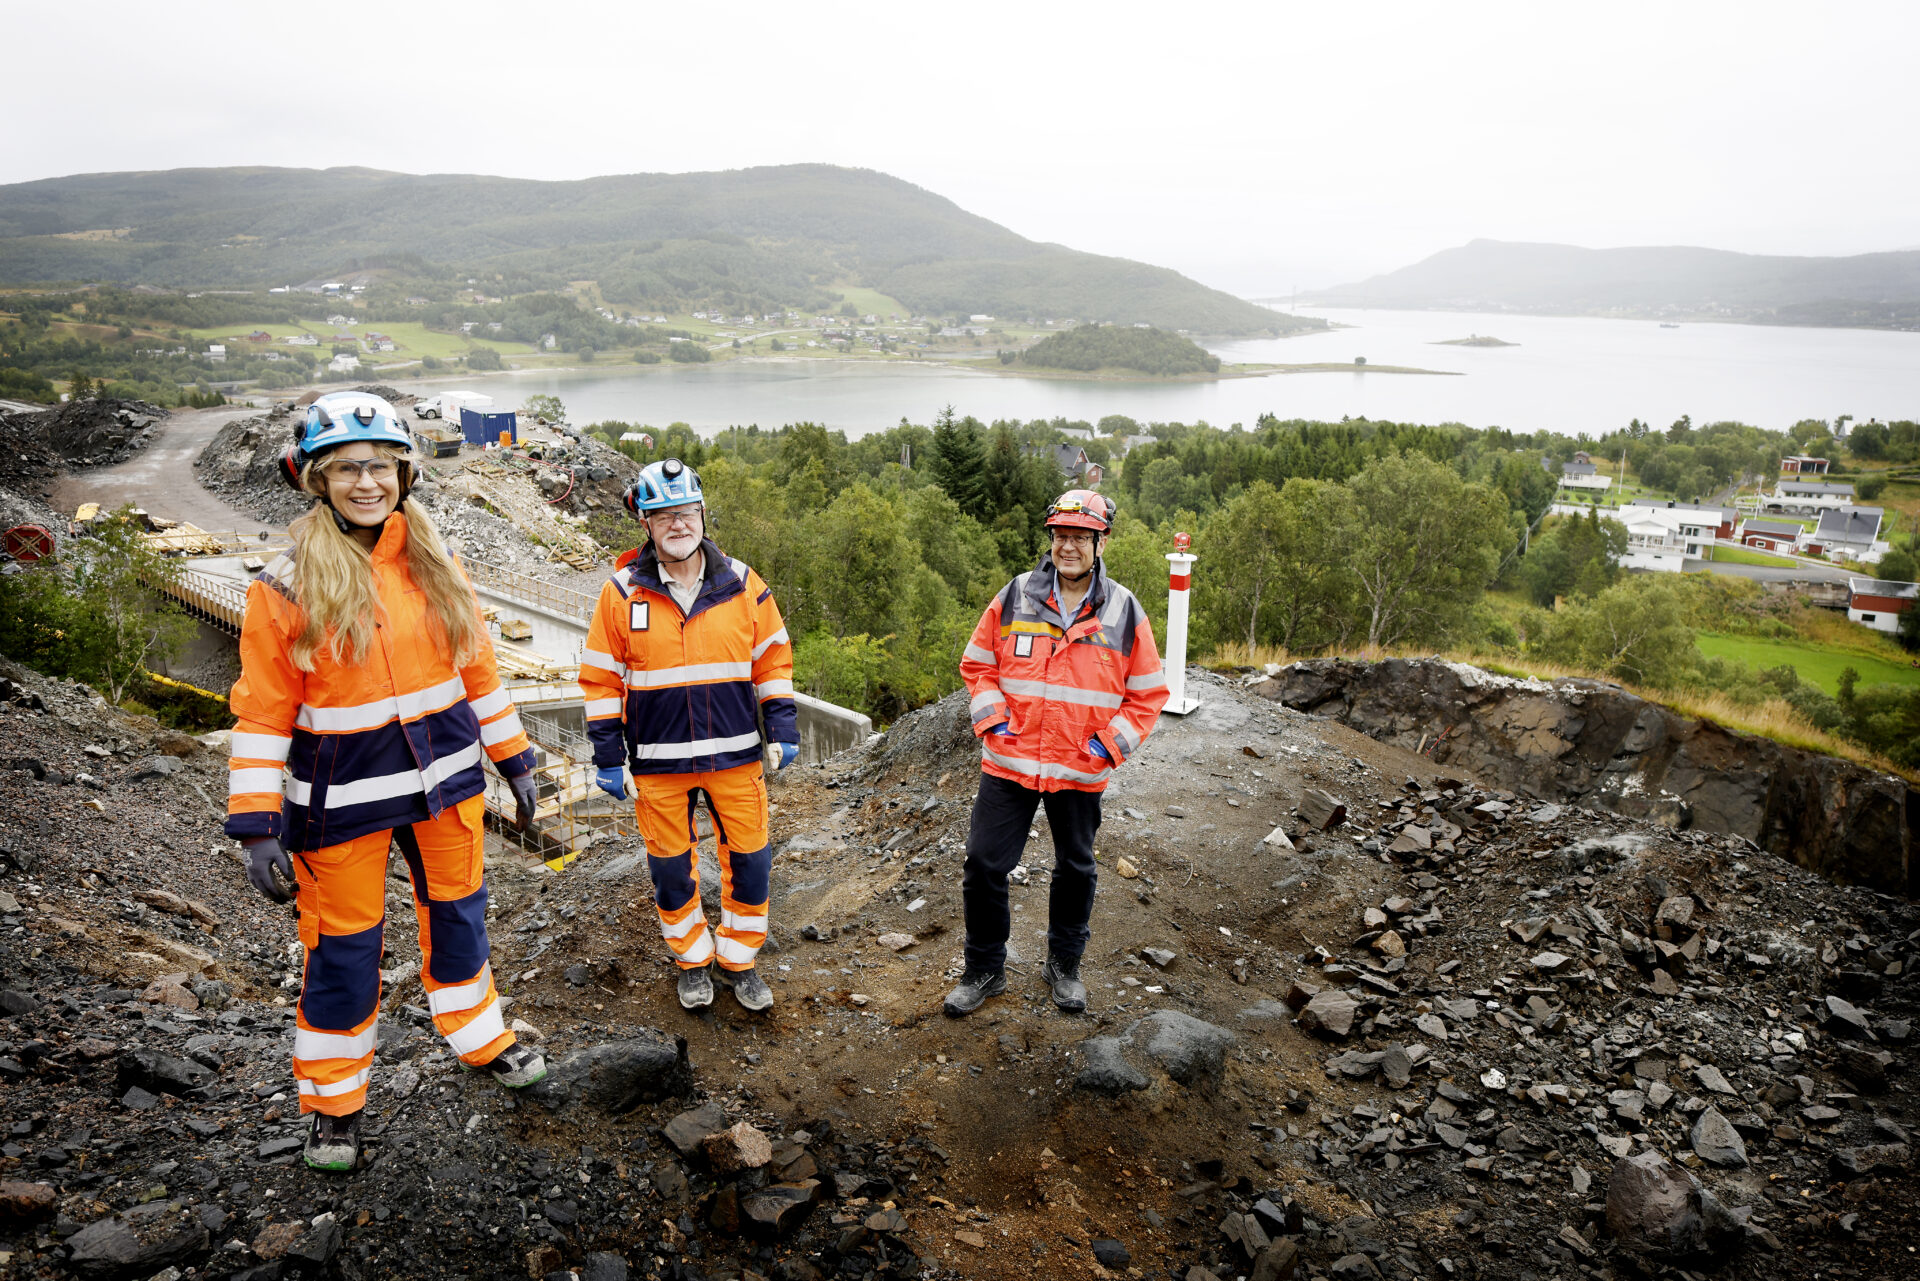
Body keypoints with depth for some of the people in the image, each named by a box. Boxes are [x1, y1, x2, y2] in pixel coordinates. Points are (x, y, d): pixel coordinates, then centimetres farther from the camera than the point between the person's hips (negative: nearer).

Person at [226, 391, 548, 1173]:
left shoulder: (435, 568, 1)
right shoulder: (286, 587, -10)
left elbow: (477, 671, 9)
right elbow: (262, 715, -9)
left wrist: (514, 762, 10)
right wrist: (258, 828, -12)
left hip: (444, 779, 4)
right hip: (343, 799, -3)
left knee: (457, 917, 18)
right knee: (342, 949, 8)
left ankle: (481, 1040, 40)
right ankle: (332, 1102, 29)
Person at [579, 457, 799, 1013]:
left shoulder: (742, 584, 0)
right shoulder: (622, 592, -4)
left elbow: (773, 660, 7)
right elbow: (601, 678, 0)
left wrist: (783, 729, 2)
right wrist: (608, 757, -1)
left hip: (737, 755, 1)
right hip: (658, 762, -1)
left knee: (749, 860, 8)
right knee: (671, 867, 11)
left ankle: (738, 958, 29)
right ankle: (692, 959, 33)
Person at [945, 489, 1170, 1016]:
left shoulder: (1124, 611, -3)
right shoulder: (1015, 597, -2)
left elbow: (1148, 693, 3)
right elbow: (977, 663, 8)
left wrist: (1110, 742, -7)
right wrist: (992, 718, -6)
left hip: (1081, 771, 0)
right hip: (1009, 763, 0)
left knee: (1076, 870, 16)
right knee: (984, 865, 3)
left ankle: (1064, 966, 37)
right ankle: (984, 970, 23)